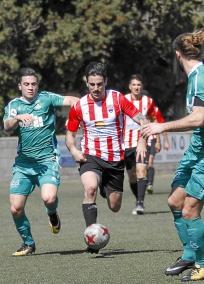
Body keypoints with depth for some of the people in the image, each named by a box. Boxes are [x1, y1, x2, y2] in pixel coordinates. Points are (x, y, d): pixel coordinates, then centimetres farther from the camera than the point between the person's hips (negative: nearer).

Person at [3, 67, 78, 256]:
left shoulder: (46, 98, 4)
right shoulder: (14, 105, 9)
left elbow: (69, 100, -10)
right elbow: (7, 126, -7)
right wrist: (18, 118, -27)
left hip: (47, 160, -3)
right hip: (23, 163, 3)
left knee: (49, 198, -26)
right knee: (16, 208, -4)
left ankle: (52, 214, 11)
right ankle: (28, 243, 19)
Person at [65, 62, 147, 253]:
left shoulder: (118, 99, -6)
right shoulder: (79, 106, -2)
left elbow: (141, 120, -5)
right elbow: (70, 133, 12)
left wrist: (142, 142, -22)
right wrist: (73, 150, -9)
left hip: (115, 159, 1)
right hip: (91, 157, -1)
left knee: (115, 207, 9)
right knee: (90, 188, -32)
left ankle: (105, 190, 47)